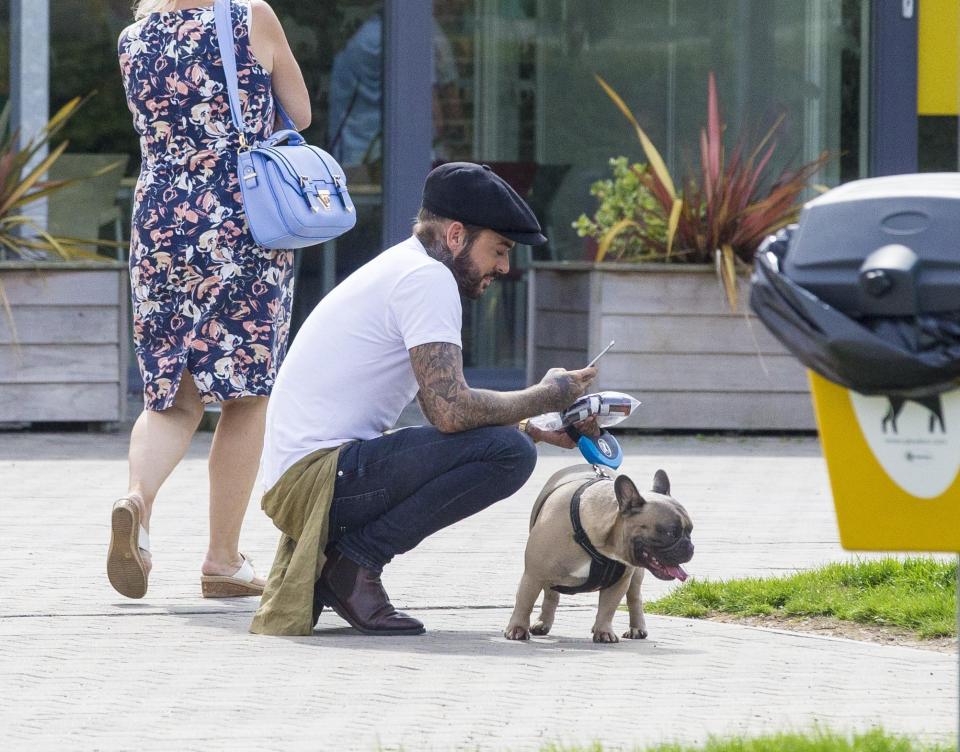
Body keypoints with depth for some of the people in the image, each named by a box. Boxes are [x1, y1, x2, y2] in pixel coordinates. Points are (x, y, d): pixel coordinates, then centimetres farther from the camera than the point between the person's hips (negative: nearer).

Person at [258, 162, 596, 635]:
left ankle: (318, 558, 12)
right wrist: (547, 396, -6)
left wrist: (536, 427, 12)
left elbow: (442, 407, 23)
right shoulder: (428, 278, -12)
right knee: (508, 453, -18)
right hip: (318, 472, -10)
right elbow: (450, 410, -21)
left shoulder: (399, 270, 20)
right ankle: (355, 560, -10)